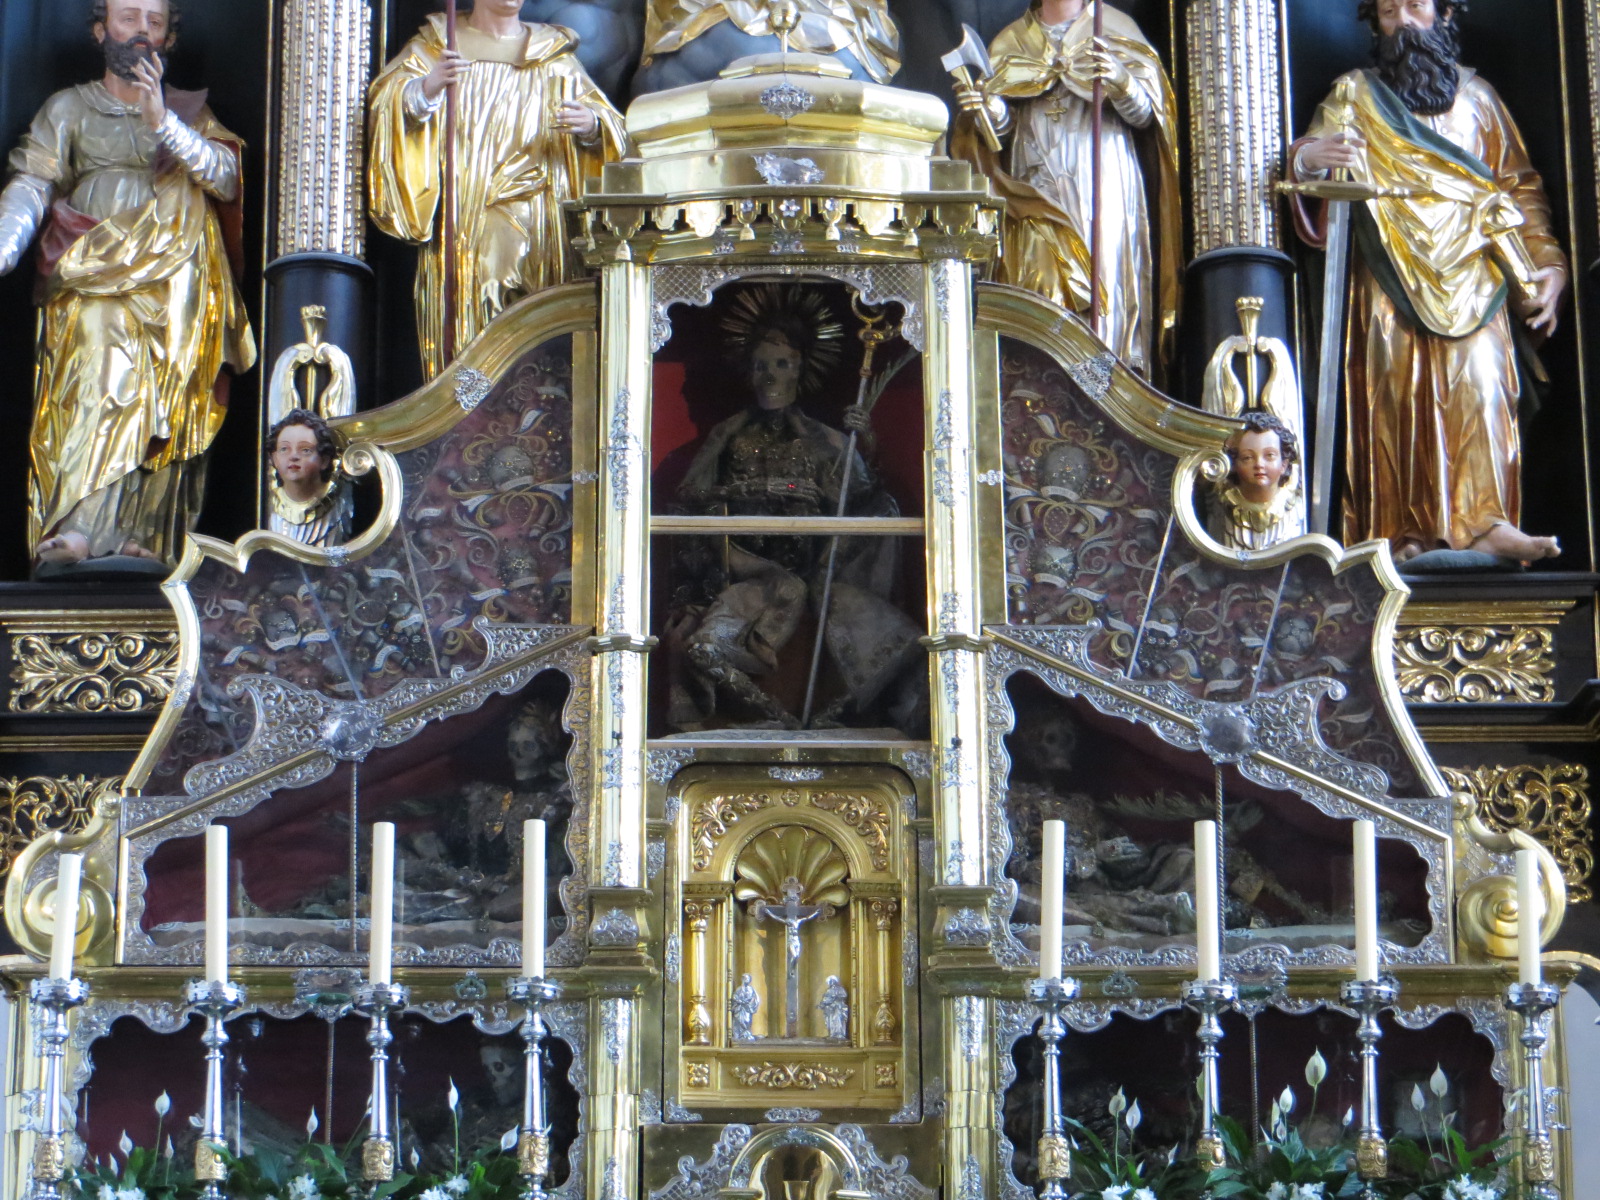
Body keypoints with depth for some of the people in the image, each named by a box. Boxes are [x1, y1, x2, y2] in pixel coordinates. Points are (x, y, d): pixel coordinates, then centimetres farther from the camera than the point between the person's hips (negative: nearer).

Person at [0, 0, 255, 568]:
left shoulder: (192, 113, 19)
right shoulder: (70, 107, 13)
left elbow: (228, 179, 2)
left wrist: (163, 121, -11)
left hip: (177, 290, 3)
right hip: (96, 284, -3)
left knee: (162, 407, -8)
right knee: (103, 377, -23)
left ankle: (140, 537, -11)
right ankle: (79, 530, -34)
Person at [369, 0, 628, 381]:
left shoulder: (554, 54, 16)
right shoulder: (434, 46, 11)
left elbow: (610, 128, 9)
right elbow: (389, 98, -7)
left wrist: (591, 125, -15)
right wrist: (426, 89, -29)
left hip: (543, 234, 2)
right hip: (462, 228, -2)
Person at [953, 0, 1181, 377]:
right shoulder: (1010, 42, 17)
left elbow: (1144, 114, 1)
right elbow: (1004, 120, 8)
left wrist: (1119, 81, -20)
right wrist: (987, 106, -15)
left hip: (1104, 192, -2)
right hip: (1039, 200, 2)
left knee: (1108, 291, -12)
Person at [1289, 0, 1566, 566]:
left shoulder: (1477, 95, 18)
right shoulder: (1355, 94, 14)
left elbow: (1521, 187, 17)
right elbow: (1319, 148, -1)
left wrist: (1547, 263, 3)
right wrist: (1307, 158, -27)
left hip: (1472, 278, 1)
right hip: (1392, 282, -1)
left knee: (1480, 386, -15)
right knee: (1397, 393, -10)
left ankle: (1487, 523, -23)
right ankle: (1406, 531, -11)